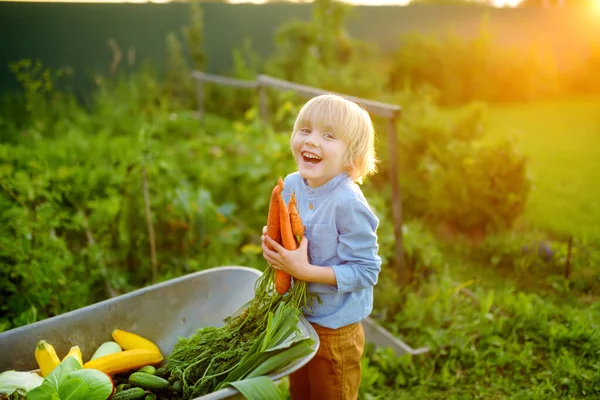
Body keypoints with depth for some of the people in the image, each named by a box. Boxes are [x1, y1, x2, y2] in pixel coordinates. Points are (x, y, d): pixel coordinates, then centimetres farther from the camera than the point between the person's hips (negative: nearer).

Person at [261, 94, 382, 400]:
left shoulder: (348, 204, -27)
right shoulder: (291, 185, -6)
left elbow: (366, 271, -24)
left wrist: (305, 271, -28)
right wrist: (271, 243, -12)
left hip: (334, 327, -6)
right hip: (293, 315, 6)